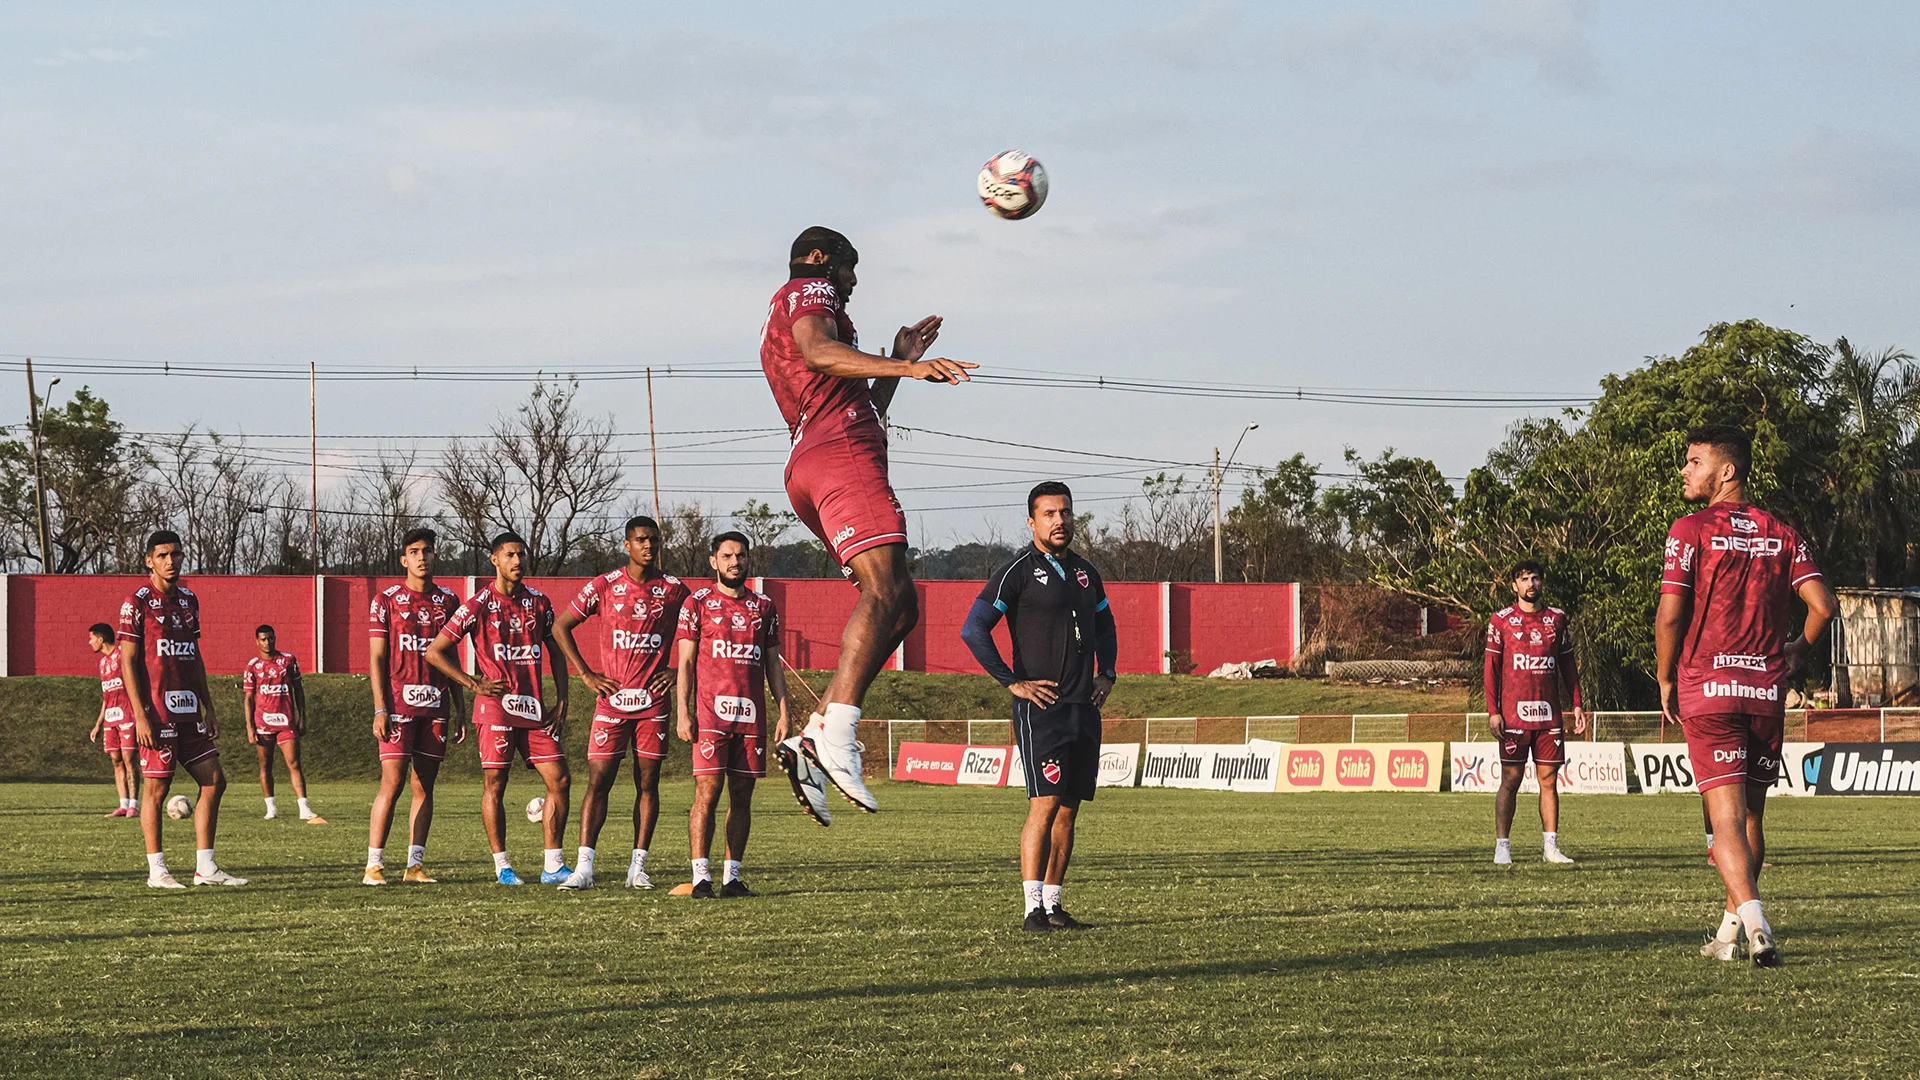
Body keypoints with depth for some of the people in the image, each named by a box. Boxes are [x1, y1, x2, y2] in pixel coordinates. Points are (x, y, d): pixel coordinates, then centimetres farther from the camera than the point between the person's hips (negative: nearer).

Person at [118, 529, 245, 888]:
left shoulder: (188, 599, 15)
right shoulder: (137, 603, -6)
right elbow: (128, 662, -9)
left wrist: (208, 709, 16)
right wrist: (141, 715, -16)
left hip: (189, 709, 7)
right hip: (157, 709, -7)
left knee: (214, 782, 4)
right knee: (157, 787, -3)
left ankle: (205, 868, 9)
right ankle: (157, 871, 4)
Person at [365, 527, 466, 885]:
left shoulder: (448, 601, 12)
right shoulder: (387, 600, 0)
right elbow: (377, 658, -1)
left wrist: (458, 710, 13)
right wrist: (380, 709, -10)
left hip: (436, 707, 4)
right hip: (399, 704, -4)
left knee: (425, 786, 4)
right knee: (392, 782, -10)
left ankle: (415, 864, 7)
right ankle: (374, 865, -8)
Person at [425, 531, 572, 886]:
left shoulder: (538, 601, 10)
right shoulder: (478, 605, -4)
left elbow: (556, 651, 18)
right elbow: (434, 652, -2)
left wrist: (561, 701, 8)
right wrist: (474, 685, -5)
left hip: (534, 707, 4)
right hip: (496, 706, -4)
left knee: (559, 780, -2)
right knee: (495, 783, -3)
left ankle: (553, 866, 4)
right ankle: (502, 867, 5)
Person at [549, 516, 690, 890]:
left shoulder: (674, 590, 3)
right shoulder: (604, 586, -1)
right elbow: (561, 627, 7)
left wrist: (679, 671, 3)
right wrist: (586, 674, 2)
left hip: (654, 701, 1)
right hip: (612, 698, -1)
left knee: (648, 783, 3)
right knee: (598, 782, -6)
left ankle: (638, 867, 9)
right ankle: (584, 867, -9)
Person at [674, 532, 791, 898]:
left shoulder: (763, 607, 14)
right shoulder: (697, 603, 4)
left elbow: (773, 664, 17)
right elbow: (684, 662, 2)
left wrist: (784, 713, 9)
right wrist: (683, 712, -7)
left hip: (751, 716, 4)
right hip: (711, 713, -4)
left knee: (742, 796, 4)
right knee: (707, 793, -10)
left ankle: (732, 876, 8)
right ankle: (701, 877, -10)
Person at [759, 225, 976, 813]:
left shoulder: (781, 325, 37)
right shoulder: (808, 290, 9)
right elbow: (819, 352, -16)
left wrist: (898, 359, 36)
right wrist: (906, 367, -24)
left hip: (811, 465, 10)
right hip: (841, 455, -10)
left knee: (900, 606, 5)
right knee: (884, 589, -25)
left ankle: (814, 737, -7)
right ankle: (839, 736, -43)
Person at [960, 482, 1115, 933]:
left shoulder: (1085, 573, 16)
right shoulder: (1018, 572, -6)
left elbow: (1105, 628, 31)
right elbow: (973, 630, -10)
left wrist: (1106, 674, 15)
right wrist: (1013, 683, -12)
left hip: (1084, 708, 7)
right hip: (1041, 707, -7)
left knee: (1069, 810, 7)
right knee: (1045, 803, -14)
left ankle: (1053, 903, 12)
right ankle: (1033, 908, -14)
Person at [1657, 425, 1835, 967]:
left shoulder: (1691, 530, -4)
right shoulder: (1781, 534, 8)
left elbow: (1670, 615, -10)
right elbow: (1822, 605, 0)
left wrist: (1666, 682, 3)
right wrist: (1795, 653, 18)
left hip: (1710, 690, -4)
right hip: (1767, 691, 4)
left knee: (1727, 816, -8)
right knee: (1751, 813, 16)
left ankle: (1753, 918, -27)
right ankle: (1731, 929, 24)